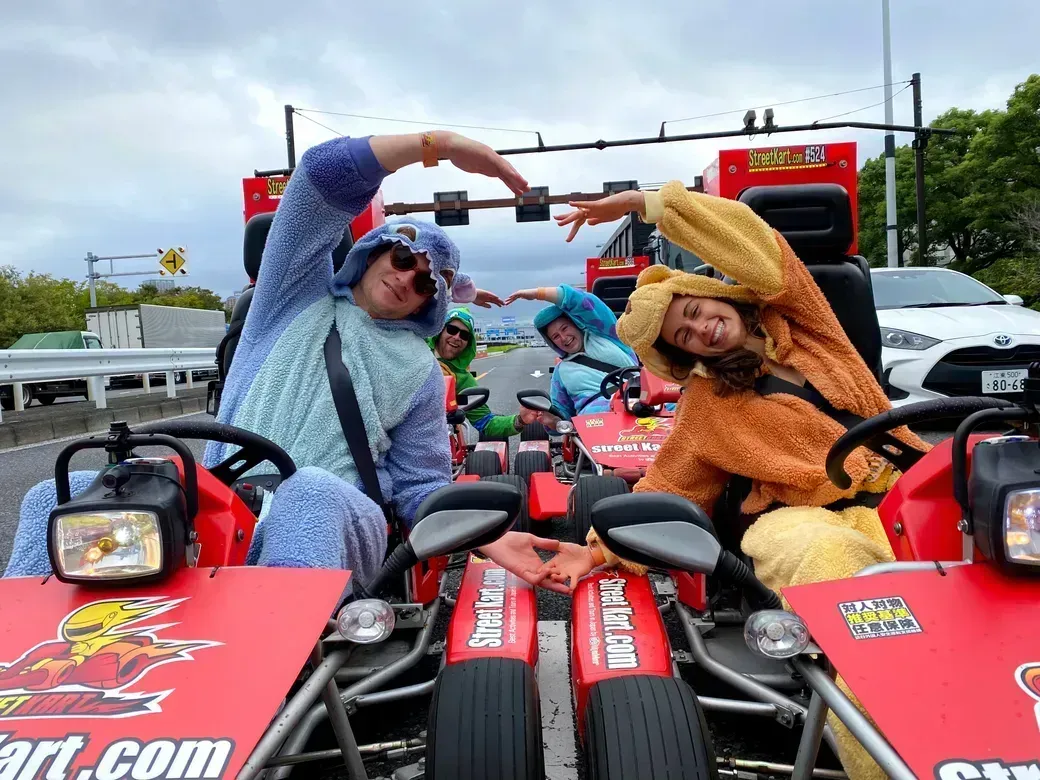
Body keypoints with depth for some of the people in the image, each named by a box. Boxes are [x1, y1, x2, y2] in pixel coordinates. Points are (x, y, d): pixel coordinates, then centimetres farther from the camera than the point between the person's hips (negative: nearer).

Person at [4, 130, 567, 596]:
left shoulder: (419, 371, 14)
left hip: (324, 521, -2)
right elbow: (322, 176, 2)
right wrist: (440, 144, -4)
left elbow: (421, 488, 10)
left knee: (311, 491, -38)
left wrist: (489, 538, -8)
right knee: (59, 497, -17)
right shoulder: (299, 291, 15)